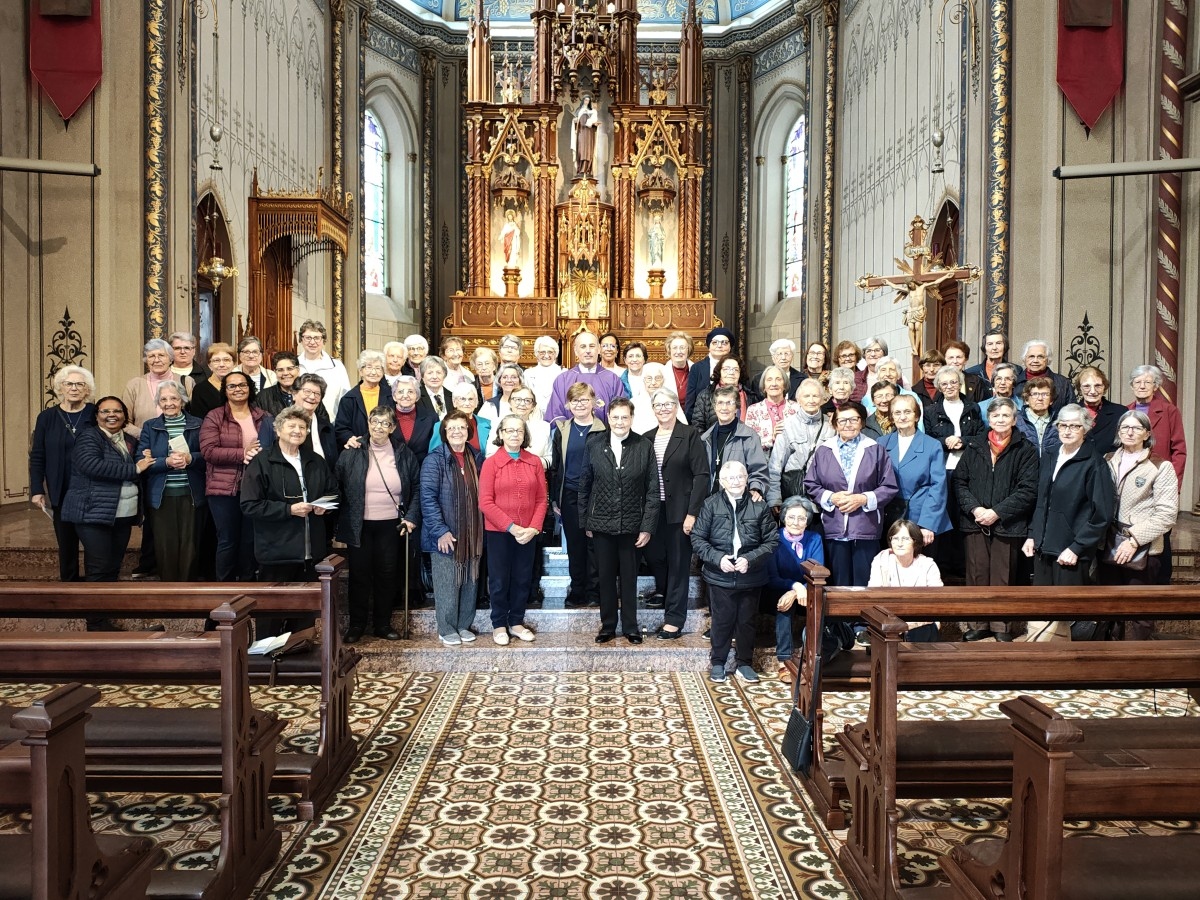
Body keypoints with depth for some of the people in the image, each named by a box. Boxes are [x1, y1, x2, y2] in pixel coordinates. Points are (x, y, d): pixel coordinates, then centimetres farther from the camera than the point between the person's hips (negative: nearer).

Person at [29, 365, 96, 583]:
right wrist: (36, 490, -2)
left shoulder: (96, 414, -2)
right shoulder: (46, 417, 3)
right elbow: (37, 456, 4)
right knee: (66, 545, 10)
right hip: (62, 494, 1)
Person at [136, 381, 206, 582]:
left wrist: (190, 458, -19)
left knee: (189, 544, 1)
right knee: (165, 546, 2)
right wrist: (167, 462, -17)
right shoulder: (149, 427, 9)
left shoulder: (197, 424, 6)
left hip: (190, 495, -1)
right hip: (162, 496, 1)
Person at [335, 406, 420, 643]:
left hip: (391, 525, 1)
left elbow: (417, 488, 6)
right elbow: (337, 489, 0)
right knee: (359, 575, 6)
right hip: (359, 526, -1)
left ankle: (383, 624, 22)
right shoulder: (351, 455, -1)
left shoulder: (404, 454, 2)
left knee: (387, 575, 8)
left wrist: (412, 517, -5)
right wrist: (338, 528, -5)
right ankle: (356, 624, 20)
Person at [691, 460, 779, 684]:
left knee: (747, 621, 13)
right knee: (722, 621, 9)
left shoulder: (759, 506, -3)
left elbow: (772, 541, -2)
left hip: (750, 578, 1)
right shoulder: (711, 505, -4)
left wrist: (750, 559, -15)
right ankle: (718, 663, 26)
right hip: (720, 577, -1)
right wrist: (717, 558, -16)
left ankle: (744, 663, 29)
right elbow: (697, 538, -3)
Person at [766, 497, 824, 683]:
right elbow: (771, 578, -13)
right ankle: (784, 661, -29)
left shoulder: (815, 539, -3)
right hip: (779, 593, -2)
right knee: (784, 606, -33)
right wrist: (794, 585, -33)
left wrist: (795, 593, -29)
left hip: (806, 594, 2)